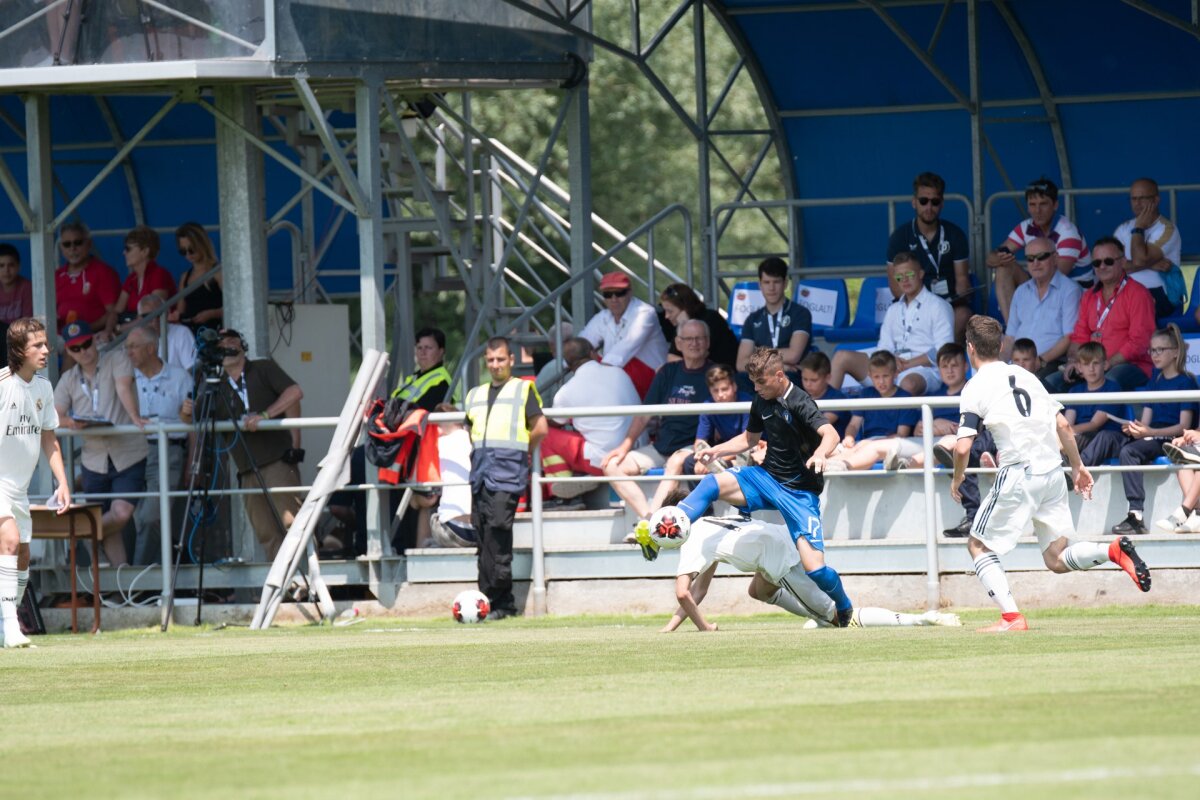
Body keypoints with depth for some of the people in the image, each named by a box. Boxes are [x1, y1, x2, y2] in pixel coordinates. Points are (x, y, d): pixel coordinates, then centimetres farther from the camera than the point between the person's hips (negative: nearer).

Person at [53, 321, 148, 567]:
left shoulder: (116, 359, -1)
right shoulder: (69, 380, 10)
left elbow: (124, 388, -17)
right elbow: (54, 415, 1)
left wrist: (134, 417, -32)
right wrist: (68, 422, -22)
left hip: (128, 456, -4)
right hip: (95, 460, 4)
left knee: (121, 513, -16)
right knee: (109, 525, 5)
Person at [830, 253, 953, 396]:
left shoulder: (938, 306, 6)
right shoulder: (893, 310, 25)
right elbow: (884, 348, 19)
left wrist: (908, 365, -12)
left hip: (923, 369, -6)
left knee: (908, 384, -43)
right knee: (842, 357, -10)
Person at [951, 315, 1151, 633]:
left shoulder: (975, 388, -2)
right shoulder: (1025, 376, 16)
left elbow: (963, 447, -9)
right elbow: (1063, 424, 13)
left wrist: (957, 477, 10)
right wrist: (1077, 466, 22)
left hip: (1018, 475, -6)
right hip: (1053, 472, 6)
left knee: (978, 546, 9)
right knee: (1057, 559, 10)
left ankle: (1011, 616, -7)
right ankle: (1114, 550, -15)